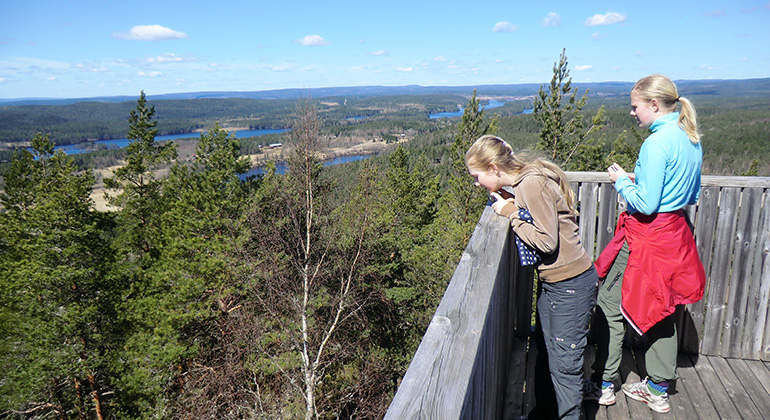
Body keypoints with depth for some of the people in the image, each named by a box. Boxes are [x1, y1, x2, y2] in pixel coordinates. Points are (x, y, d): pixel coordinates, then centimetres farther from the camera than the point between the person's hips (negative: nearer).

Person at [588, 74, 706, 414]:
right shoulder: (691, 140, 8)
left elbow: (645, 204, -23)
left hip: (646, 235, -9)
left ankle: (604, 384, 17)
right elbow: (693, 195, 17)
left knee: (611, 306, 5)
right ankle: (658, 389, 30)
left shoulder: (656, 143, -20)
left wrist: (622, 181, -7)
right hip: (676, 233, 9)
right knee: (659, 309, 18)